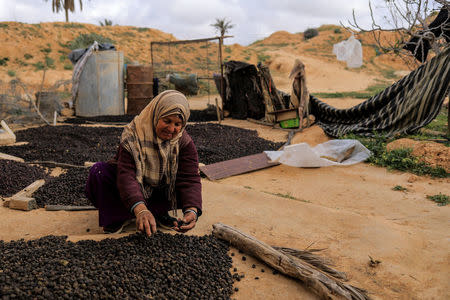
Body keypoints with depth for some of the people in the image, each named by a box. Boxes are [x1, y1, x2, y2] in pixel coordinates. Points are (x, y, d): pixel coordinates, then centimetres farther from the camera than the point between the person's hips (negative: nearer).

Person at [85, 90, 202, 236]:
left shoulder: (184, 143, -15)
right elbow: (126, 175, -36)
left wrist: (192, 210, -46)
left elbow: (190, 179, -25)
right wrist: (140, 210, -53)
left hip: (160, 193, 2)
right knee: (98, 171, -27)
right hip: (130, 194, -1)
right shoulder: (132, 135, -24)